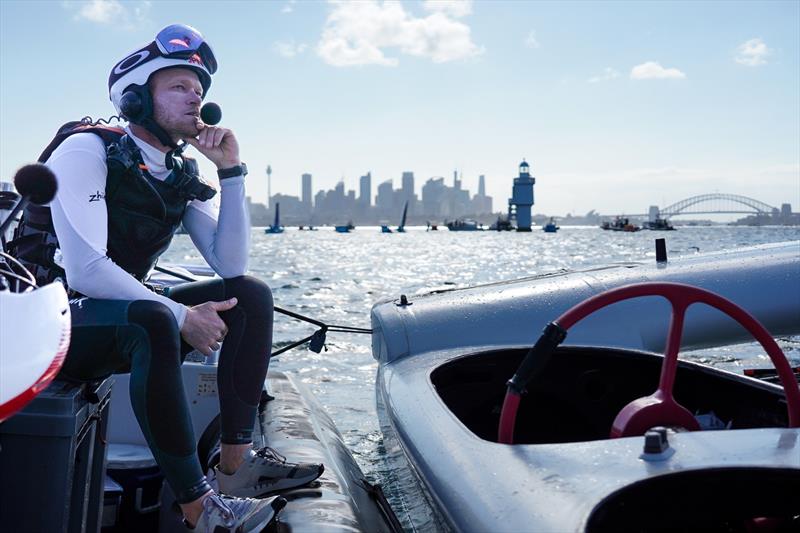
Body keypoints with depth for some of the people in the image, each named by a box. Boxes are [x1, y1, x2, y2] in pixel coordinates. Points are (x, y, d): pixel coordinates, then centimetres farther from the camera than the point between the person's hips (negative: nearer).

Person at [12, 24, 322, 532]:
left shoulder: (183, 176, 6)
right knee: (155, 321, -38)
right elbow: (86, 269, -26)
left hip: (130, 325, 8)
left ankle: (237, 462, -9)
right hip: (56, 323, -8)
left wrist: (231, 170, -10)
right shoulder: (87, 149, -14)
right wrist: (182, 316, -25)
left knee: (252, 296, -3)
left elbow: (232, 266, -4)